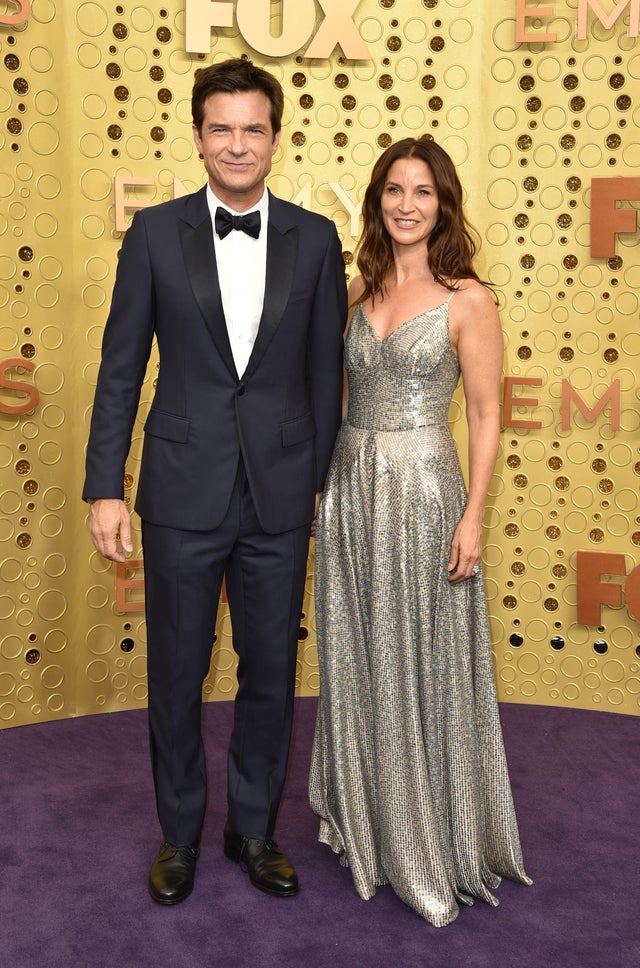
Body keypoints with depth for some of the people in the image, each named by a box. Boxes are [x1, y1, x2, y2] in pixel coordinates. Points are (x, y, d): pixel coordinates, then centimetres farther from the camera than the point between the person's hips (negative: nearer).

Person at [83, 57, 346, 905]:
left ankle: (254, 828, 33)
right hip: (184, 492, -1)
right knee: (176, 674, 11)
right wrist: (105, 489, -3)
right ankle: (180, 833, 32)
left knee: (271, 673, 12)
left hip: (281, 494, 1)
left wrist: (324, 480, 5)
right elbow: (121, 367, 1)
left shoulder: (316, 239, 3)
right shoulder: (155, 231, 0)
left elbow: (326, 370, 6)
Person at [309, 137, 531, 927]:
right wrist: (325, 486, 10)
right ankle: (364, 817, 32)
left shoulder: (467, 300, -6)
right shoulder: (360, 289, 8)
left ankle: (434, 836, 24)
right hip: (349, 482, 5)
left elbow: (486, 415, -6)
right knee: (355, 660, 13)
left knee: (424, 663, 5)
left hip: (422, 487, -5)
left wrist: (473, 517, -12)